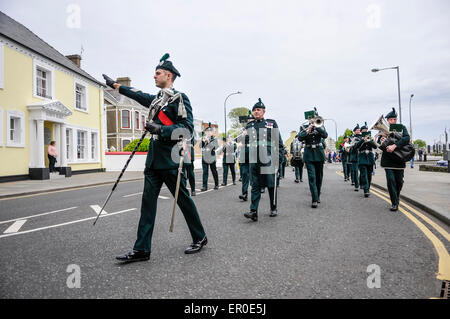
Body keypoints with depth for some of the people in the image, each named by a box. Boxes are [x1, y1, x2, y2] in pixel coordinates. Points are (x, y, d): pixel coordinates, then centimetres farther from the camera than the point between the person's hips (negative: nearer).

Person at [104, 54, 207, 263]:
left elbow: (188, 127, -15)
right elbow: (138, 95, 35)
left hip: (170, 160, -8)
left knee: (183, 199, 2)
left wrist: (161, 129, -22)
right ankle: (142, 249, 11)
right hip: (153, 160, 8)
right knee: (148, 202, 5)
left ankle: (200, 238, 22)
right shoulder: (156, 100, 17)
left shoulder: (179, 98, -5)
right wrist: (115, 85, 44)